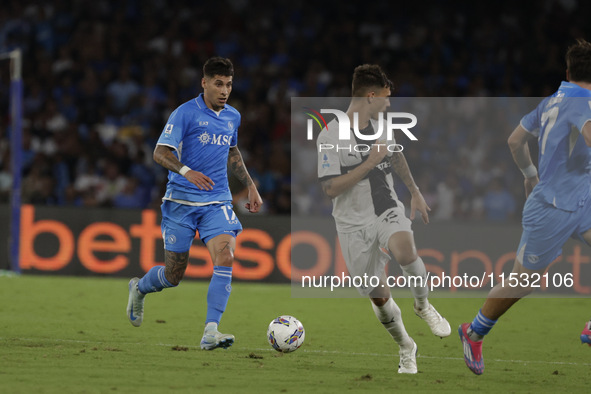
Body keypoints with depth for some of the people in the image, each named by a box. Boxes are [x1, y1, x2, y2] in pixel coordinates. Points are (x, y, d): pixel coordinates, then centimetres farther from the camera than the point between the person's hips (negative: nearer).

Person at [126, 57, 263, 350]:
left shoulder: (232, 117, 10)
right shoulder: (185, 113, -9)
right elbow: (160, 153, -15)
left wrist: (250, 185, 21)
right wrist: (186, 171, -33)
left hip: (217, 202, 4)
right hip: (181, 201, -4)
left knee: (225, 258, -20)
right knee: (174, 275, 4)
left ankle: (210, 331, -23)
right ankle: (139, 288, 39)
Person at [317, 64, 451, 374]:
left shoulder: (380, 127, 2)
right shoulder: (330, 136, -16)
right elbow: (330, 189, -21)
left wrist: (415, 192, 28)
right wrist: (369, 163, -23)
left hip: (387, 210, 3)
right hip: (354, 223, -3)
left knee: (404, 253, -31)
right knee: (379, 296, 2)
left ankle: (423, 304, -4)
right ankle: (405, 348, 26)